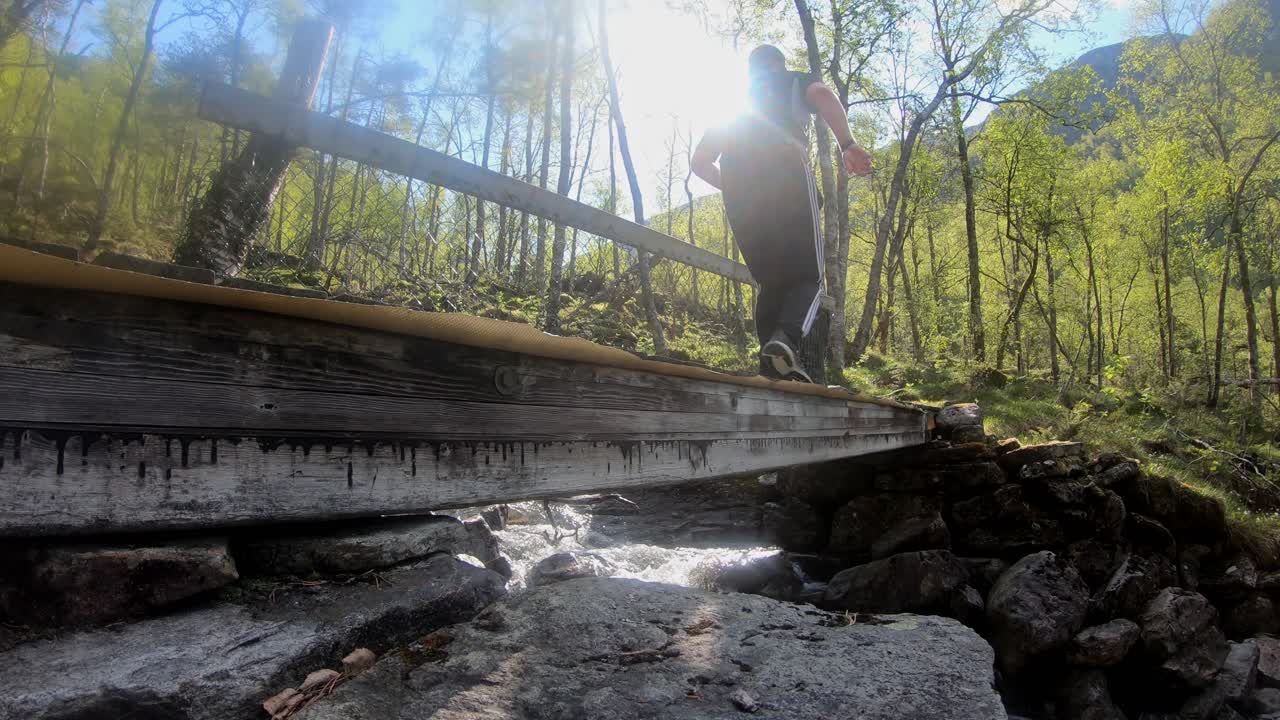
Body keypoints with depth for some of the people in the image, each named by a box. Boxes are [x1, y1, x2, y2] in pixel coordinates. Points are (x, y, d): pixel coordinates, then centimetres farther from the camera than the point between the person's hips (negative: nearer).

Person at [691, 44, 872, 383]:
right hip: (786, 172, -3)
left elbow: (700, 161, 30)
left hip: (737, 186, 4)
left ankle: (775, 369, -1)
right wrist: (848, 144, -7)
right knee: (808, 277, 2)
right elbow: (822, 94, 1)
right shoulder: (795, 81, 25)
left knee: (769, 282, 12)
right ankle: (786, 338, -26)